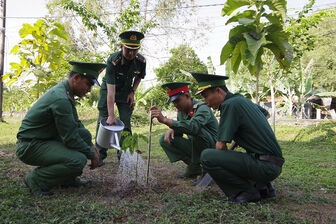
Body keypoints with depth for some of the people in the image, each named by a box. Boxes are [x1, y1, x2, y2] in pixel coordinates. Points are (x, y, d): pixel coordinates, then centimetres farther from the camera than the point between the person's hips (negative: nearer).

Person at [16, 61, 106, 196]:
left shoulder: (65, 92, 7)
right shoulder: (60, 99, -25)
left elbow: (76, 123, 18)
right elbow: (70, 138, -22)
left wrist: (90, 145, 9)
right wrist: (92, 154, -9)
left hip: (46, 139, 10)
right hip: (30, 147, -10)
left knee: (85, 134, 6)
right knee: (78, 160, -25)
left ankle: (68, 178, 11)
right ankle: (36, 179, -6)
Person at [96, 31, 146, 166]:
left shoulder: (141, 61, -19)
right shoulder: (113, 61, -31)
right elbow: (111, 90, -36)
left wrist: (132, 92, -8)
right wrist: (111, 115, -40)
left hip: (126, 92, 3)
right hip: (108, 90, -3)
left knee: (126, 123, -3)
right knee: (104, 121, -5)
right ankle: (100, 155, 5)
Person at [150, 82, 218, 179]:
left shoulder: (202, 108, -23)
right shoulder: (181, 110, 2)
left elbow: (192, 127, -42)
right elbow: (179, 128, 13)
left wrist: (165, 120, -48)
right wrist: (171, 130, -13)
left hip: (212, 147, -7)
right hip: (194, 147, 7)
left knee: (197, 129, -36)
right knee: (164, 140, -6)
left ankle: (195, 166, -15)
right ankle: (194, 166, -6)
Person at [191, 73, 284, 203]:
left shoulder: (230, 104, -13)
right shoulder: (243, 100, 14)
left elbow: (220, 146, -15)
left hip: (265, 166, -10)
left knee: (207, 156, -14)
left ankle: (247, 193, -4)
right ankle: (262, 187, 14)